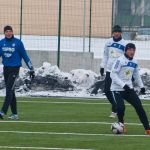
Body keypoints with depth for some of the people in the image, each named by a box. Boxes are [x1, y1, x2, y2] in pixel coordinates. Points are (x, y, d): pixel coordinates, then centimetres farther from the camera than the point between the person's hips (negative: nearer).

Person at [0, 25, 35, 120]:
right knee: (11, 92, 8)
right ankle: (14, 114, 13)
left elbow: (25, 56, -2)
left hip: (15, 69, -5)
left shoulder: (18, 43, -6)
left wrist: (31, 69, -1)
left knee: (9, 90, -14)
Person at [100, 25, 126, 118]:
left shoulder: (124, 44, -5)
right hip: (109, 70, 5)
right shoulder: (109, 42, 7)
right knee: (107, 90, 4)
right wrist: (102, 66, 11)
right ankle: (116, 106, 24)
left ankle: (114, 111, 2)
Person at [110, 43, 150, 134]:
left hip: (129, 89, 5)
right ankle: (121, 125, 8)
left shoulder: (134, 63, 8)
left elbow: (137, 75, 23)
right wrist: (123, 85, -25)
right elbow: (113, 74, -18)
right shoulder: (120, 61, -13)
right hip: (117, 89, -5)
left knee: (139, 106, -6)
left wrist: (141, 86, 12)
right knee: (121, 107, -22)